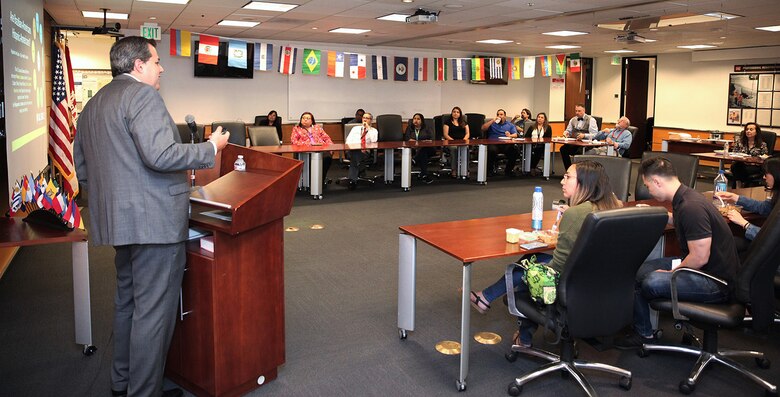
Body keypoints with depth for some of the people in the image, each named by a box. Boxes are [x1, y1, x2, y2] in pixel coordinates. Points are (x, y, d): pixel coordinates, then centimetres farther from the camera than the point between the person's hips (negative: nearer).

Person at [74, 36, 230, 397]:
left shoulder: (93, 104, 18)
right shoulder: (142, 94, -12)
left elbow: (82, 169, 20)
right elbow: (160, 154, -24)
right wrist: (211, 147, -12)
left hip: (117, 220, 10)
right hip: (154, 220, -10)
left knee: (128, 302, 21)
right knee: (153, 311, -2)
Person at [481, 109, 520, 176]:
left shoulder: (510, 125, 23)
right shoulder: (492, 123, 20)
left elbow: (515, 135, 11)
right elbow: (483, 128, 3)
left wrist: (510, 135, -12)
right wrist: (493, 120, 0)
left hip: (506, 145, 2)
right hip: (493, 144, -2)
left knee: (514, 150, -29)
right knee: (492, 150, -37)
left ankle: (508, 170, -9)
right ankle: (490, 170, -15)